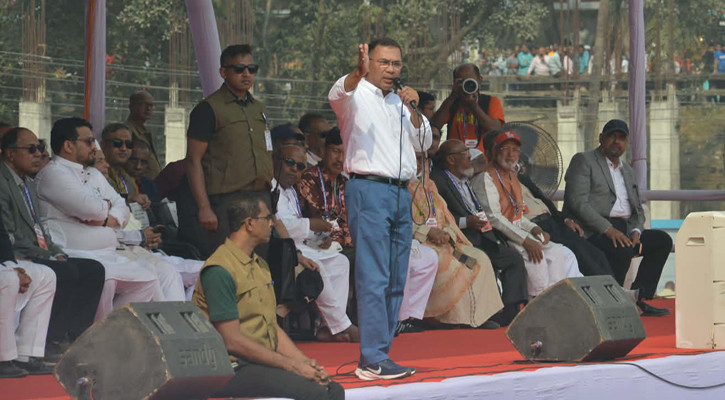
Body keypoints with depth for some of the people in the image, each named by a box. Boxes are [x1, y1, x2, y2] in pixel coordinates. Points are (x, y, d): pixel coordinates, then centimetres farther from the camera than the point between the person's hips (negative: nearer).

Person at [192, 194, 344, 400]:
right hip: (233, 368, -9)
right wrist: (293, 366, -15)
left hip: (265, 361, 9)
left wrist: (305, 363, 3)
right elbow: (232, 341, -17)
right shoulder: (219, 271, -12)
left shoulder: (260, 265, 19)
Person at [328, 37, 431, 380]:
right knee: (373, 279, -13)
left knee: (395, 282, 7)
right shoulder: (357, 95, -1)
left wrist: (413, 111, 2)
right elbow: (339, 94, -25)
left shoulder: (399, 102, 20)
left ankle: (379, 355, 12)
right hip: (368, 189, -8)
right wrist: (358, 72, -46)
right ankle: (373, 360, -16)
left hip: (400, 193, 8)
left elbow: (423, 143, 19)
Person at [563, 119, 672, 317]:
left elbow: (637, 209, 24)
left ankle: (638, 299, -9)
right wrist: (608, 229, -22)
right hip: (591, 231, -8)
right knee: (623, 250, -34)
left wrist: (636, 232, 0)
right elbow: (578, 202, -12)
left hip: (622, 230, 8)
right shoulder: (583, 161, 1)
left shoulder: (627, 170, 25)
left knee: (662, 240, -8)